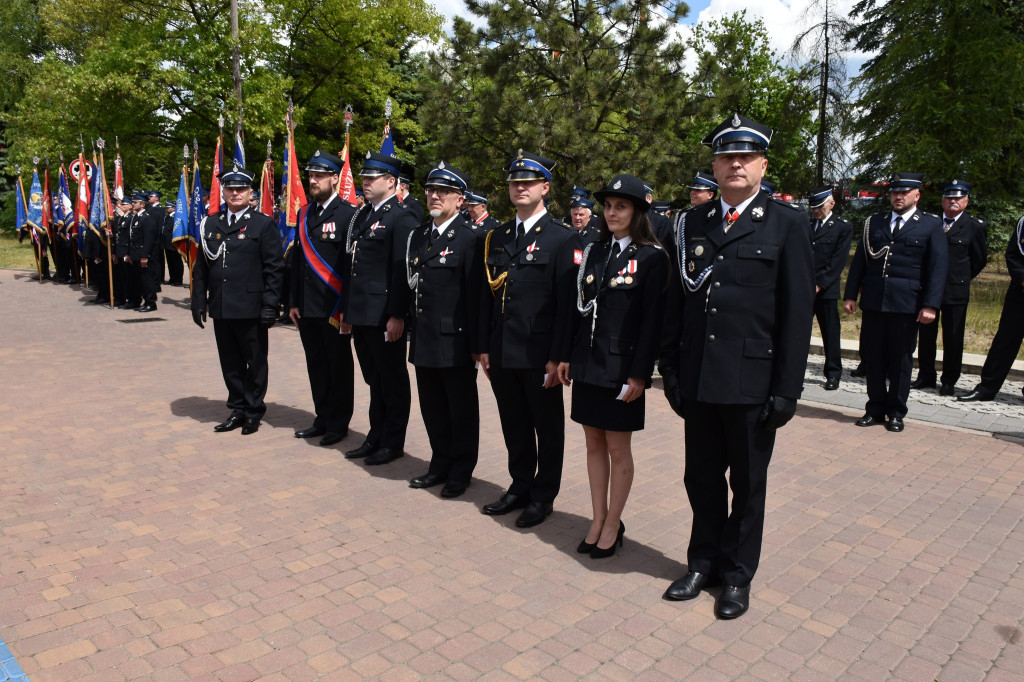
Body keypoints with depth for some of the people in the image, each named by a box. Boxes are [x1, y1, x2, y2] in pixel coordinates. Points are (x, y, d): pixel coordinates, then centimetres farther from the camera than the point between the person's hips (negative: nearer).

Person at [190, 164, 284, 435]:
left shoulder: (263, 224, -1)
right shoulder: (211, 224, 12)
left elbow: (274, 268, -6)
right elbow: (201, 267, 13)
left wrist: (269, 305, -11)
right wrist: (199, 302, 7)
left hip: (250, 309, -4)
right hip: (221, 308, 4)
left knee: (255, 363, 6)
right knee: (230, 363, 12)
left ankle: (253, 412, 19)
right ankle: (237, 409, 25)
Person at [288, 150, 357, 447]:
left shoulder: (348, 214, -8)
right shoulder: (305, 213, 13)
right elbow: (297, 259, 16)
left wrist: (343, 308, -14)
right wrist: (293, 301, 12)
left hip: (334, 308, -7)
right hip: (307, 308, 7)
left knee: (339, 367, 5)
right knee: (316, 365, 14)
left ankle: (338, 423, 16)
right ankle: (322, 419, 26)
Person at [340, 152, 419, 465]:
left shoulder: (401, 217, -10)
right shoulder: (361, 216, 16)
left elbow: (403, 270, -16)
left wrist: (397, 316, -20)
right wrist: (345, 307, 17)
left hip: (384, 316, -8)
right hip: (361, 315, 8)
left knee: (392, 381, 4)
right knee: (374, 380, 17)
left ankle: (392, 443, 16)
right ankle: (376, 437, 28)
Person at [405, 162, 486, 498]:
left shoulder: (470, 238, -9)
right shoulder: (418, 235, 12)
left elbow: (474, 294, -13)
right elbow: (412, 285, 15)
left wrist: (475, 343, -15)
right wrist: (412, 329, 12)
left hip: (455, 340, -7)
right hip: (424, 339, 7)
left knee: (461, 408, 7)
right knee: (432, 407, 15)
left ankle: (461, 471, 22)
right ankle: (440, 464, 31)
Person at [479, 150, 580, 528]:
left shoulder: (563, 238, -6)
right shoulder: (497, 238, 11)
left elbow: (567, 302, -11)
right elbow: (488, 296, 12)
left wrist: (557, 356, -15)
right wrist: (485, 347, 9)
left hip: (540, 355, -5)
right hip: (503, 353, 5)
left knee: (548, 429, 9)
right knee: (514, 426, 16)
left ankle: (543, 496, 23)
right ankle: (520, 487, 32)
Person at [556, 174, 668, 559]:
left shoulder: (652, 257, -7)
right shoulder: (594, 252, 10)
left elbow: (652, 319, -11)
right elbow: (580, 307, 12)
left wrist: (640, 374, -14)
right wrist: (567, 356, 9)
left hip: (622, 366, -6)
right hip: (588, 363, 6)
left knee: (618, 448, 5)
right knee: (594, 443, 12)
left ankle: (613, 526, 20)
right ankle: (598, 520, 25)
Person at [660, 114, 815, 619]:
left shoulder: (785, 223, -3)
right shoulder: (693, 223, 8)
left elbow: (798, 311, -6)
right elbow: (676, 299, 9)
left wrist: (787, 389, -10)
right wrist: (671, 367, 4)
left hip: (753, 380, -3)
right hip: (698, 378, 3)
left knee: (747, 483, 12)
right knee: (702, 477, 15)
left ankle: (737, 574, 30)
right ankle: (704, 562, 34)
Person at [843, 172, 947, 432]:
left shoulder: (931, 225, 4)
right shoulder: (874, 223, 12)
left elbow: (938, 267, -2)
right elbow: (859, 261, 11)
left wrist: (930, 305, -11)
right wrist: (850, 295, 4)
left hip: (907, 304, -2)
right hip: (873, 302, 3)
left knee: (901, 360, 5)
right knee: (872, 357, 6)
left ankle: (896, 412, 18)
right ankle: (875, 409, 18)